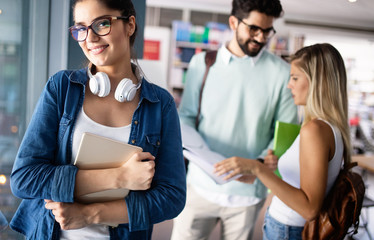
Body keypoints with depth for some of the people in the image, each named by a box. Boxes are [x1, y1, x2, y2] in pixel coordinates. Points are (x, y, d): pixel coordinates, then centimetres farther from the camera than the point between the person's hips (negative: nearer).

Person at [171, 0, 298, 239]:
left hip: (247, 192, 0)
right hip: (202, 185, 1)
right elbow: (186, 116, 1)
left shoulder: (281, 72, -5)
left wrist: (270, 158, -21)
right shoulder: (202, 63, 0)